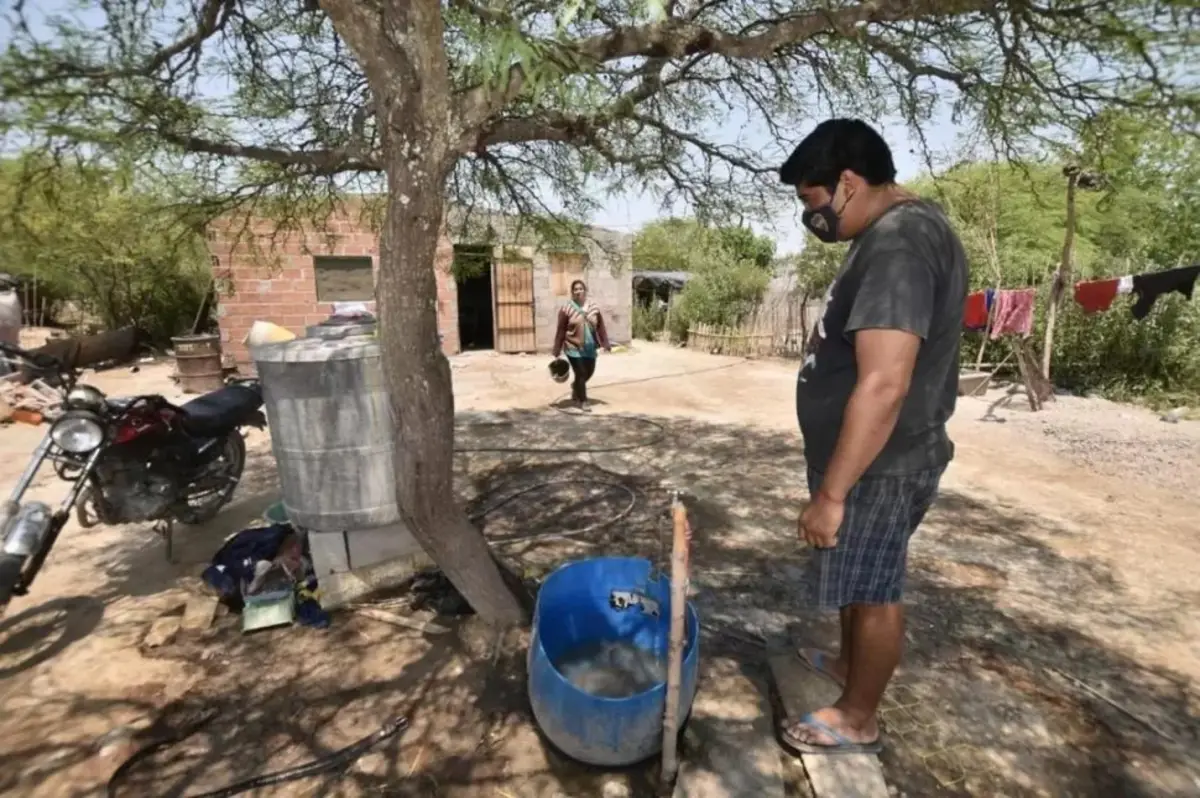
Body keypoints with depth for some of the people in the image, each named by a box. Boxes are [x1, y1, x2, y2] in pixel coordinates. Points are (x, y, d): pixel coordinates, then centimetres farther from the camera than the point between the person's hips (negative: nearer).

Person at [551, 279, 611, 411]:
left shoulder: (594, 308, 4)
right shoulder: (566, 309, -8)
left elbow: (600, 328, 8)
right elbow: (560, 331, -6)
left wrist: (605, 344, 2)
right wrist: (557, 351, -6)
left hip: (590, 348, 5)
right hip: (574, 348, -4)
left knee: (589, 372, 12)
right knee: (581, 373, -3)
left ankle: (575, 386, 43)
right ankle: (582, 401, 13)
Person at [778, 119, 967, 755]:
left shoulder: (897, 245, -24)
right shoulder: (898, 230, 10)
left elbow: (883, 386, -31)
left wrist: (831, 493, -27)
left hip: (877, 466, -10)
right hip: (866, 456, 10)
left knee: (873, 591, 9)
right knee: (859, 581, 26)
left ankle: (857, 720, 30)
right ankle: (848, 662, 48)